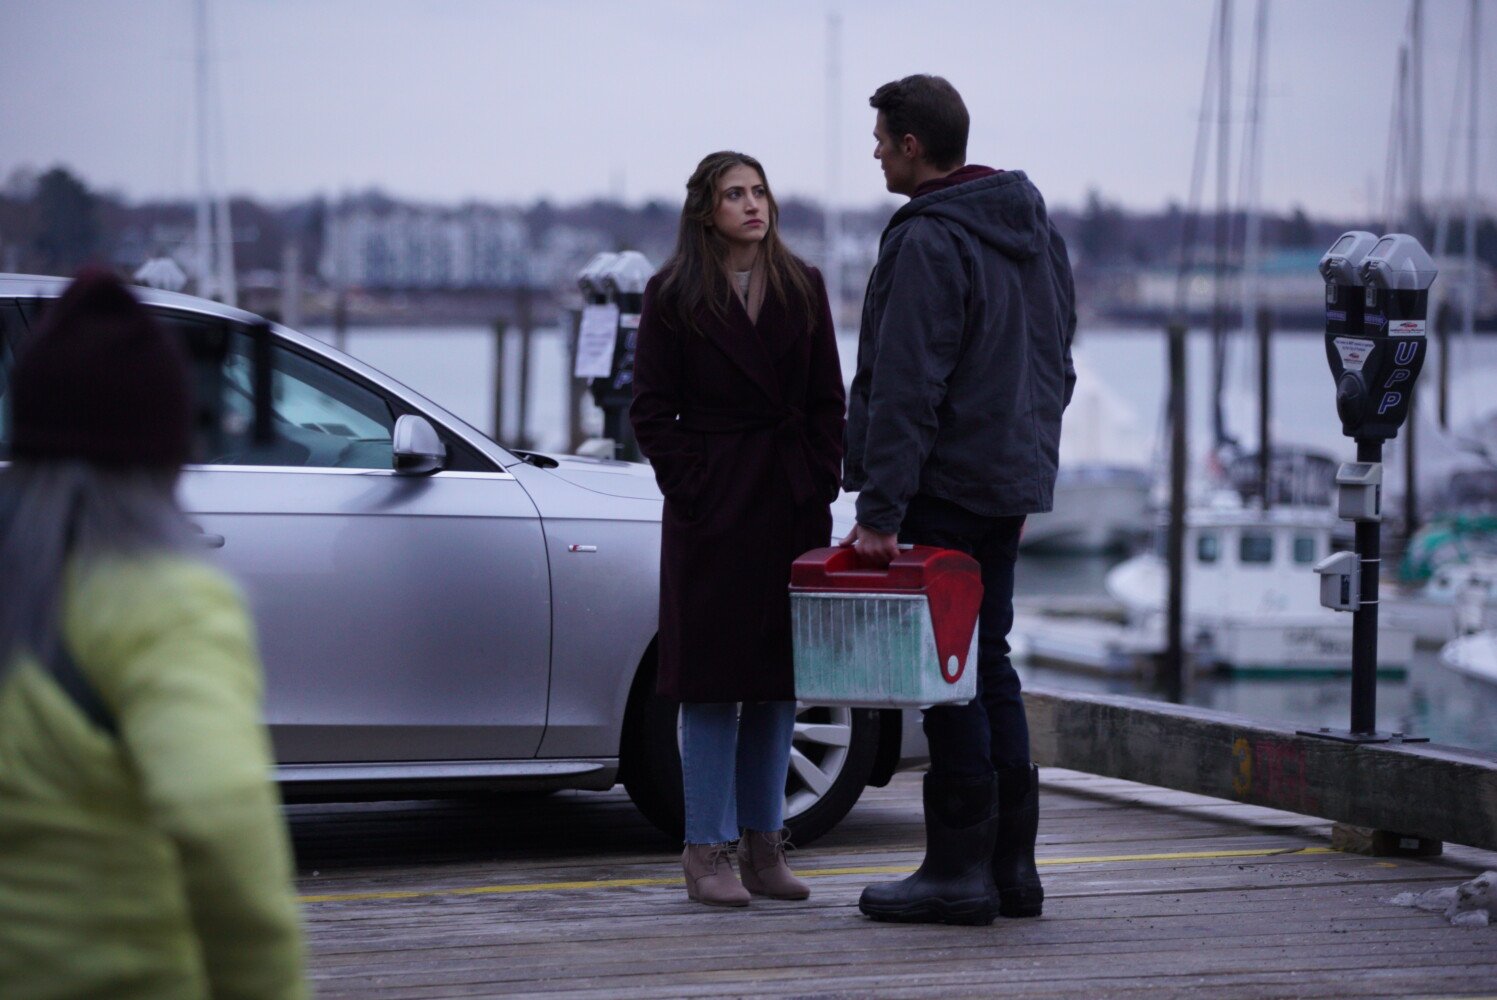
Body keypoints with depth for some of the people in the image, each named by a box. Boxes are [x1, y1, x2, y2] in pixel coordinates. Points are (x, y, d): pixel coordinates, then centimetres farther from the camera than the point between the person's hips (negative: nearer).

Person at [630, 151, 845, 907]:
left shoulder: (802, 290, 10)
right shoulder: (673, 297, -1)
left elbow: (828, 401, 10)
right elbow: (651, 410, -1)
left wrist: (820, 489, 1)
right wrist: (693, 490, -9)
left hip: (792, 506, 4)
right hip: (712, 511, -4)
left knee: (781, 679, 7)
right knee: (712, 680, -3)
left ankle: (764, 847, 14)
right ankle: (707, 851, 2)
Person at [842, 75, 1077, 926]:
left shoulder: (929, 242, -16)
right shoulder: (1034, 228, 13)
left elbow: (906, 391, -21)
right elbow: (1058, 361, 20)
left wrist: (880, 511, -21)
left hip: (949, 486, -9)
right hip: (1013, 480, 9)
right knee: (990, 662, 14)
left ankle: (960, 868, -1)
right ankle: (1012, 863, 16)